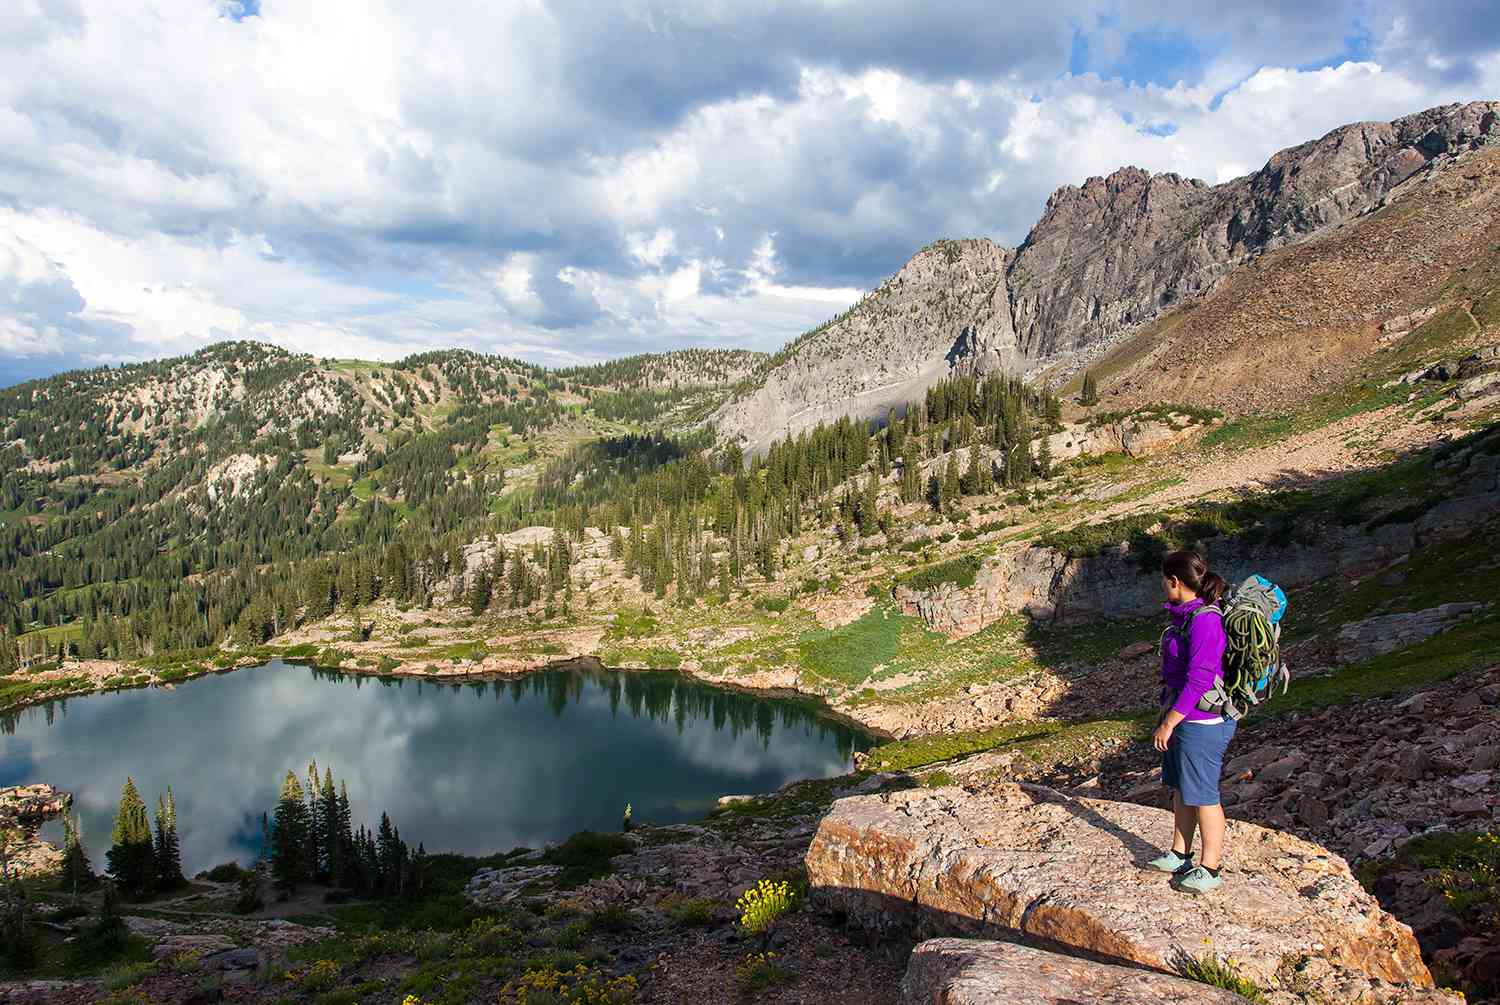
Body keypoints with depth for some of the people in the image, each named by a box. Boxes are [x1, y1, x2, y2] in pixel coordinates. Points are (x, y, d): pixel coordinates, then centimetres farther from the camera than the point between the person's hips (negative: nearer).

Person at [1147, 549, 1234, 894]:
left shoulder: (1205, 621, -24)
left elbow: (1198, 681, -25)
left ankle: (1209, 870, 17)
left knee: (1202, 794, 3)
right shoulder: (1187, 614, 7)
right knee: (1180, 788, 19)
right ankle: (1179, 856, 33)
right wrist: (1167, 714, 21)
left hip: (1201, 720, -10)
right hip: (1182, 714, 10)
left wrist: (1167, 724, -20)